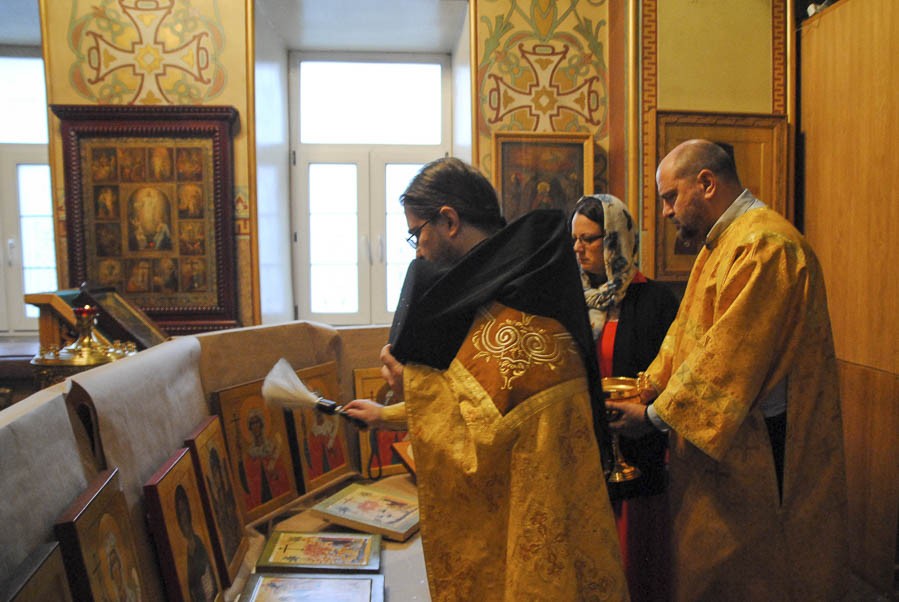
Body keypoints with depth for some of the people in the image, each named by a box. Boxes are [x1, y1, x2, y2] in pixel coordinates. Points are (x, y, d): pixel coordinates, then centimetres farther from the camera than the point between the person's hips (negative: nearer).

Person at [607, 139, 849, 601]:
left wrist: (655, 414, -15)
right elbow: (687, 336, 15)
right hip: (715, 438, 9)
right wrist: (645, 389, 4)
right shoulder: (721, 243, 13)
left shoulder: (765, 245, -19)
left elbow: (729, 358, -23)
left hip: (754, 448, -9)